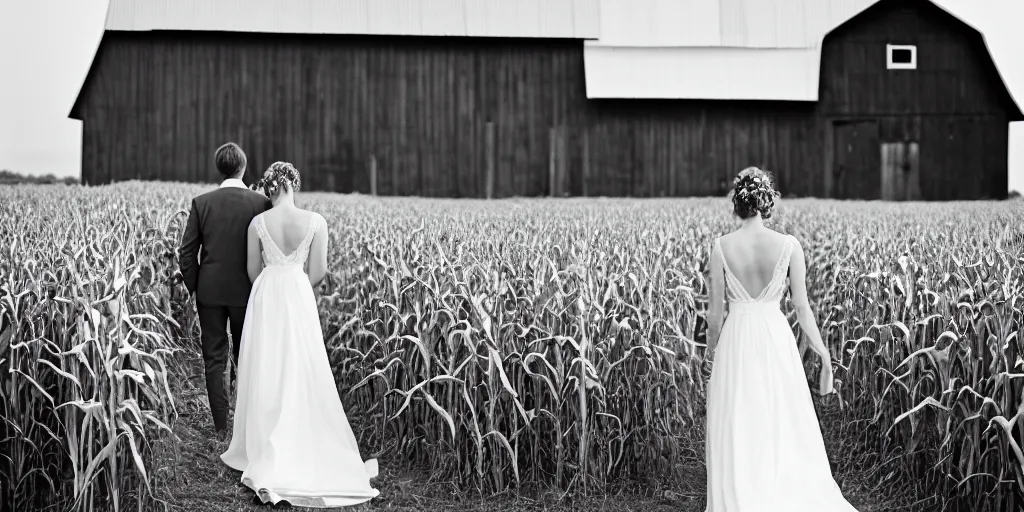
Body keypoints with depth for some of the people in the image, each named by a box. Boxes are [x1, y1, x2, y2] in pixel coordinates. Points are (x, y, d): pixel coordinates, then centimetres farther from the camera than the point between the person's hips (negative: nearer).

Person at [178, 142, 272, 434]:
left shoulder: (201, 203, -4)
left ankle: (221, 426, 9)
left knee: (214, 359, 7)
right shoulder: (261, 203, -7)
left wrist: (193, 288, 8)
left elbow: (187, 253, -3)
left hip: (210, 291, 0)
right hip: (246, 291, 0)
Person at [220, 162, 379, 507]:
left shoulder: (258, 223, -8)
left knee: (267, 374, 9)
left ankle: (267, 450, 14)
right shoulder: (315, 222, -9)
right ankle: (303, 449, 17)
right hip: (300, 299, 0)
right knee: (301, 375, 10)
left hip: (265, 301, 0)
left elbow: (253, 270, 1)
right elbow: (318, 272, -4)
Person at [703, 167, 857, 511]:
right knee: (786, 427, 14)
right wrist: (824, 354, 5)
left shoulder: (722, 247, -7)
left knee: (738, 431, 8)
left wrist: (712, 349, 15)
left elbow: (715, 309, -2)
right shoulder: (789, 246, -7)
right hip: (777, 340, 1)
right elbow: (801, 306, -4)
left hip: (736, 341, -1)